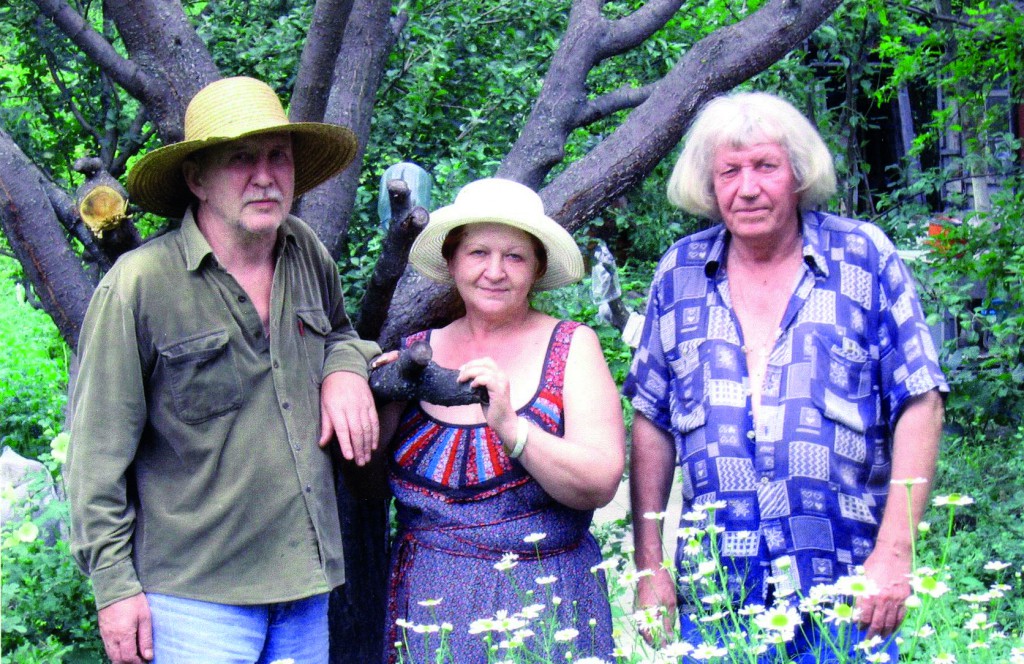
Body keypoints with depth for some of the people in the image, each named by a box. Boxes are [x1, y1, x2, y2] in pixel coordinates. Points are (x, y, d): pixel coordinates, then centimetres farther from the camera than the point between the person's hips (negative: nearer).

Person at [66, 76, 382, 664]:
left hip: (306, 582, 6)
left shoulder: (305, 253, 6)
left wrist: (345, 368, 4)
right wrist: (115, 584, -8)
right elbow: (98, 450, -8)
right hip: (197, 594, -6)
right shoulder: (139, 285, -12)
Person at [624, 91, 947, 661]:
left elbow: (919, 406, -2)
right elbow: (653, 423, 12)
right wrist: (648, 566, 6)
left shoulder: (865, 258, 1)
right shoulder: (680, 275, 8)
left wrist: (894, 553, -10)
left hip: (843, 588, -2)